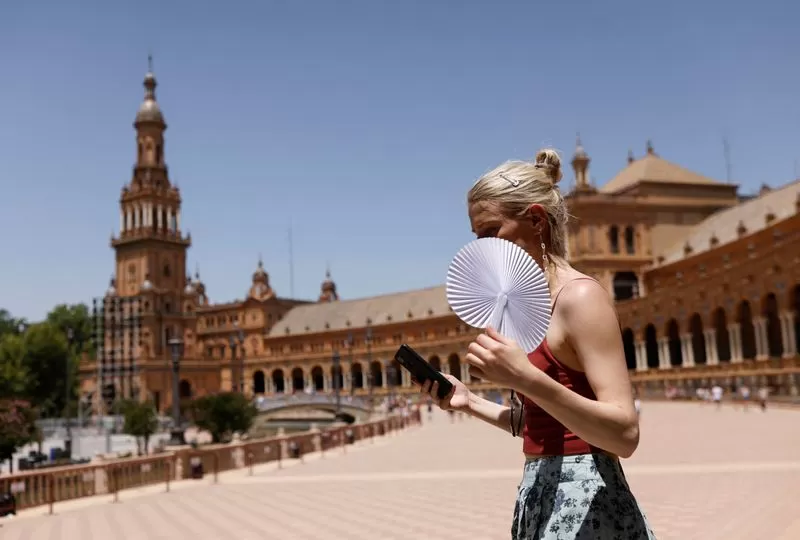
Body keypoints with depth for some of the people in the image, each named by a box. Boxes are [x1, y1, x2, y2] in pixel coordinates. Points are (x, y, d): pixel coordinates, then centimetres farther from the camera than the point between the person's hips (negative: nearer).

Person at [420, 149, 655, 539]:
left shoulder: (580, 296, -14)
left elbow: (625, 434, -21)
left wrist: (528, 379, -30)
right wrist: (470, 402, 7)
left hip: (584, 504, -8)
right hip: (543, 498, 9)